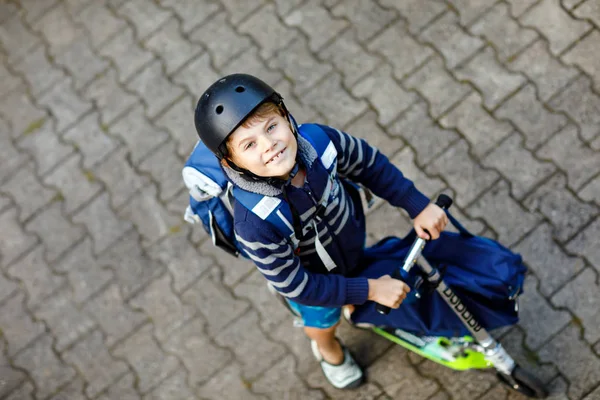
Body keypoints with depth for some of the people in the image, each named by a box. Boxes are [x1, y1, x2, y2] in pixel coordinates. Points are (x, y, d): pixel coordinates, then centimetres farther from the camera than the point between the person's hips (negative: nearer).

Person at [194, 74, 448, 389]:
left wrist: (419, 206, -14)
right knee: (322, 327, 31)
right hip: (312, 281, -3)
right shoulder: (254, 225, -45)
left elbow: (371, 166, -15)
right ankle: (330, 353, 68)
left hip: (353, 246, 3)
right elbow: (295, 286, -31)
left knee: (356, 303, 36)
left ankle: (355, 312, 74)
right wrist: (369, 290, -27)